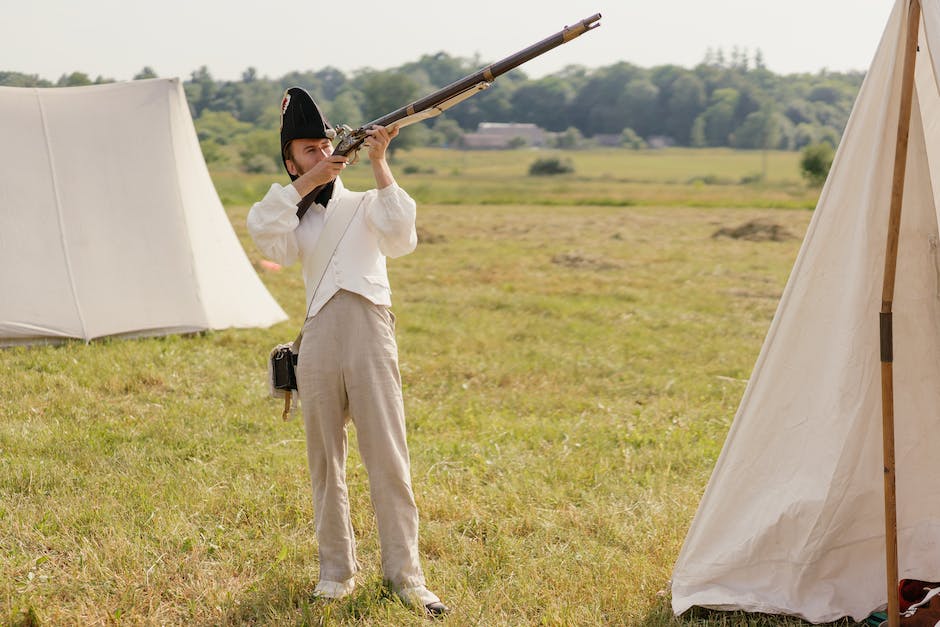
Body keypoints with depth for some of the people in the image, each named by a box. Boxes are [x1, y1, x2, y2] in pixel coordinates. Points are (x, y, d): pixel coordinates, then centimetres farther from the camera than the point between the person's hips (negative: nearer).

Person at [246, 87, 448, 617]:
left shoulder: (365, 205, 14)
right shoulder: (295, 220, 19)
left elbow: (400, 237, -8)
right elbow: (267, 236, -4)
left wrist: (380, 164, -9)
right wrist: (305, 184, -5)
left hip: (370, 338, -2)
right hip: (318, 341, 3)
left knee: (388, 458, -6)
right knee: (326, 462, 6)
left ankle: (405, 574, -1)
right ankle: (337, 570, 16)